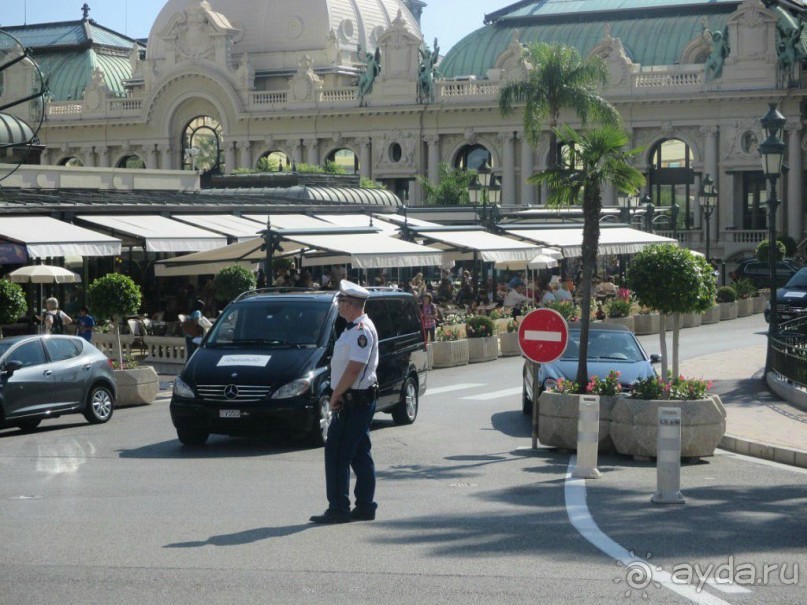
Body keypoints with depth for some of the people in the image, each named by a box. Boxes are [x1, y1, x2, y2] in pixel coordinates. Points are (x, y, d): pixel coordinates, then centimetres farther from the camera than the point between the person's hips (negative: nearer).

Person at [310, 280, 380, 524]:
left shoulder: (362, 330, -17)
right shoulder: (355, 329, 15)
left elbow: (354, 369, -23)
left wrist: (336, 395, -14)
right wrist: (337, 395, 10)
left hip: (355, 401, -10)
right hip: (359, 401, 10)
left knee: (337, 454, -8)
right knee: (360, 454, 12)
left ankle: (338, 509, -6)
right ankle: (365, 506, 16)